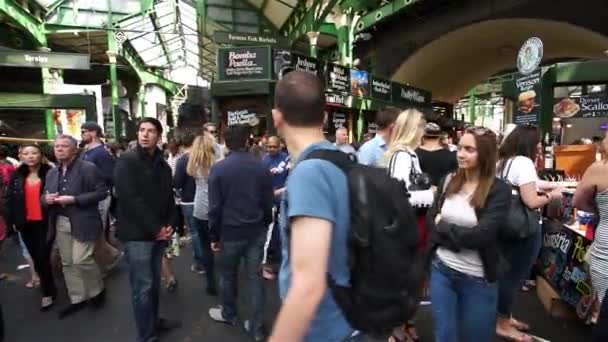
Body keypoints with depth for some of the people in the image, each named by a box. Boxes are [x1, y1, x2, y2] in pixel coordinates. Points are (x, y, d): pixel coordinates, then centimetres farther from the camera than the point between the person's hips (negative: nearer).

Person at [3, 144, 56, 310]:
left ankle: (48, 292, 13)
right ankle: (49, 288, 31)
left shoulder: (49, 173, -7)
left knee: (43, 257, -2)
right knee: (35, 257, 14)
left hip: (44, 222, -4)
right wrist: (11, 219, -1)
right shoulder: (17, 176, 5)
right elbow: (8, 198, 5)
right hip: (25, 224, 5)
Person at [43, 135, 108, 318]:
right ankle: (77, 299, 25)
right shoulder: (52, 173, 13)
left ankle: (98, 290, 17)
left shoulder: (88, 168, -9)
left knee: (81, 260, -9)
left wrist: (74, 199, -20)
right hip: (60, 223, 7)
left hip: (82, 223, -7)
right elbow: (44, 196, 19)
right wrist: (47, 199, -6)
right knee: (68, 263, 12)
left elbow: (102, 191, -14)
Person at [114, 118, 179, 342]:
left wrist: (169, 225, -2)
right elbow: (130, 199, -18)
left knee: (154, 282, 18)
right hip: (137, 234, -6)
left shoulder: (163, 165, 11)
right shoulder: (127, 161, -10)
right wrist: (156, 228, -16)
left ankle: (154, 321, 35)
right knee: (142, 287, 1)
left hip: (159, 234, 6)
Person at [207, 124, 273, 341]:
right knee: (255, 276, 9)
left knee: (229, 274, 18)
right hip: (256, 230, 2)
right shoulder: (261, 167, -4)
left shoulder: (218, 169, -10)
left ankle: (228, 314, 39)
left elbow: (215, 207, -9)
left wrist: (214, 234, 2)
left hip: (231, 231, -2)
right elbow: (268, 202, 1)